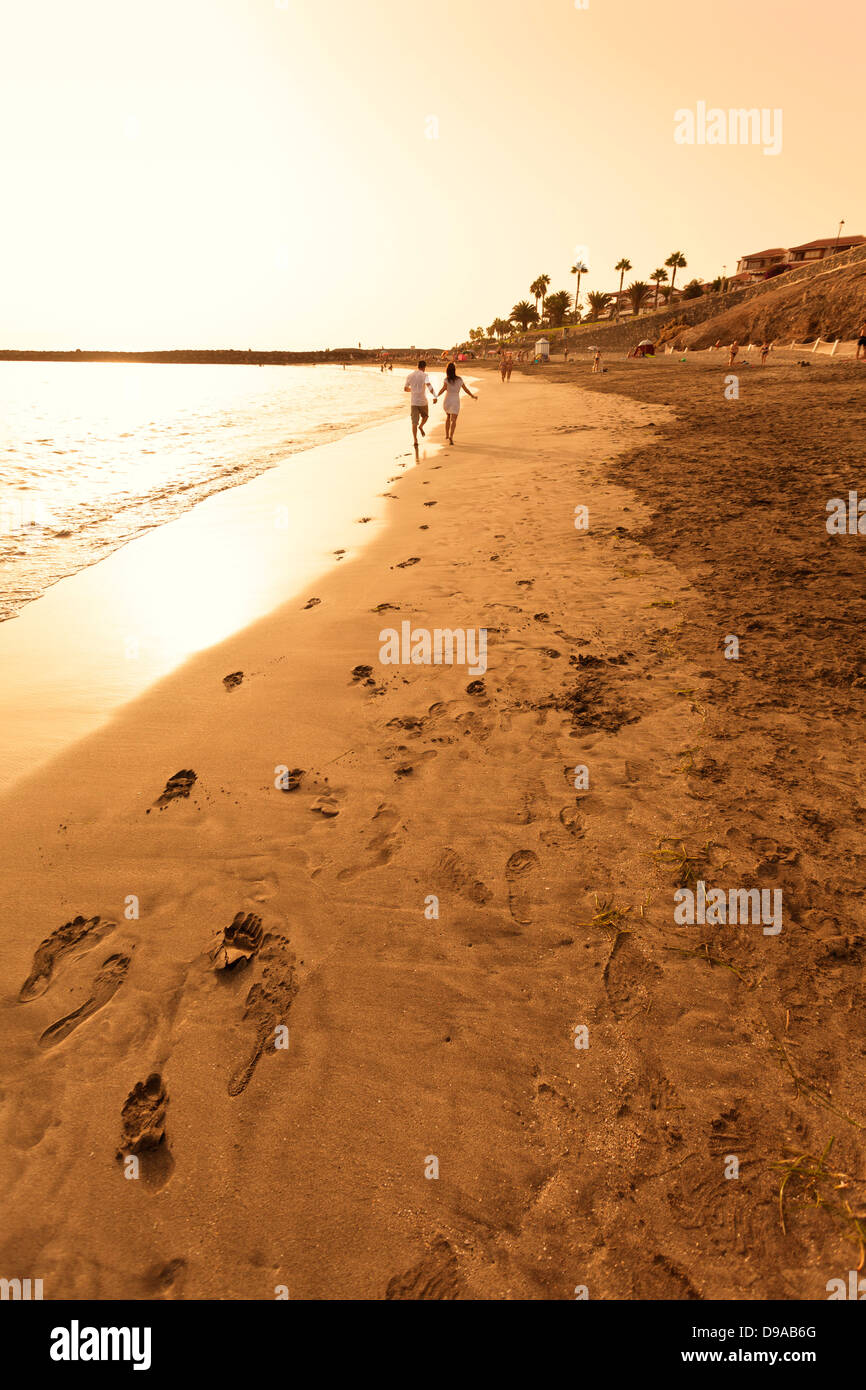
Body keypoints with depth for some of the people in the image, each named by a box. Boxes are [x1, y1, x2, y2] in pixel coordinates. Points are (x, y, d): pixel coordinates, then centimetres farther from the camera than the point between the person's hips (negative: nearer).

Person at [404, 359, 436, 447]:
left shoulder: (410, 375, 7)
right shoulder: (424, 375, -6)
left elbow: (405, 388, 16)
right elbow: (429, 386, -24)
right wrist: (434, 396, -25)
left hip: (413, 401, 3)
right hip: (422, 401, -3)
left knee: (414, 422, 1)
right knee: (425, 416, 26)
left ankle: (415, 440, -9)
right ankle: (421, 426, -1)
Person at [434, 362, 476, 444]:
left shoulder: (447, 379, -7)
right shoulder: (460, 379, 0)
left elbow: (443, 388, -23)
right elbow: (466, 389, 6)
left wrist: (436, 396, -24)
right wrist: (473, 396, 20)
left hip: (447, 401, 1)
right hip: (456, 401, -1)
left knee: (448, 417, 26)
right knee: (453, 420, -7)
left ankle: (447, 435, 31)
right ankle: (451, 436, -29)